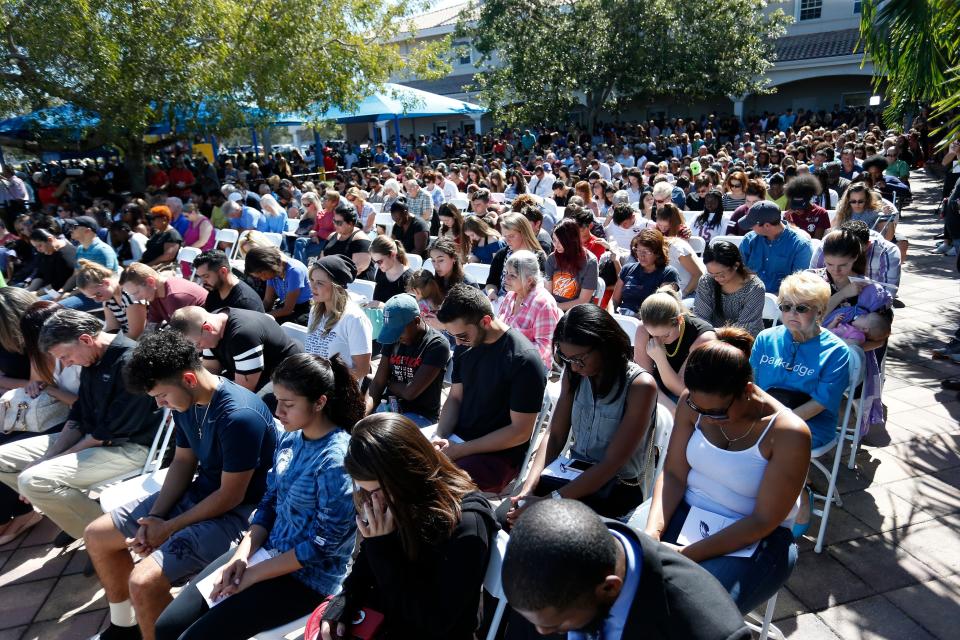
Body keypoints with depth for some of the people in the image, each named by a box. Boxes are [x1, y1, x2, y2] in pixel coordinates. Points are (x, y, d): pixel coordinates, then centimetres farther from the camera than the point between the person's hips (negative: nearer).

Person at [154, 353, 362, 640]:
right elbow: (269, 502, 9)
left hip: (309, 577, -7)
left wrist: (254, 574, -13)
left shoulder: (336, 460, -25)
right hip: (268, 550, 7)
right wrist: (242, 556, -5)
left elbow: (324, 546, -20)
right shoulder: (289, 436, -1)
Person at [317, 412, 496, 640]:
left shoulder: (465, 525, -27)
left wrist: (383, 547, -27)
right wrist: (343, 601, -9)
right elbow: (366, 563, 8)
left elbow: (437, 621, -23)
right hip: (376, 616, 6)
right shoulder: (389, 501, -7)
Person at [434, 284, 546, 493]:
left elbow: (521, 432, -17)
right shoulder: (466, 346, 3)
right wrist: (440, 437, -7)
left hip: (499, 453, -7)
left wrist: (461, 450, -17)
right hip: (457, 438, 7)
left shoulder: (524, 360, -19)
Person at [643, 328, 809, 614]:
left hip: (754, 540, -3)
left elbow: (764, 521, -18)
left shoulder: (788, 433, -20)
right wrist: (653, 531, -21)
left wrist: (687, 554, -23)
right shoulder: (693, 403, -8)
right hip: (685, 512, 4)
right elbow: (673, 475, -4)